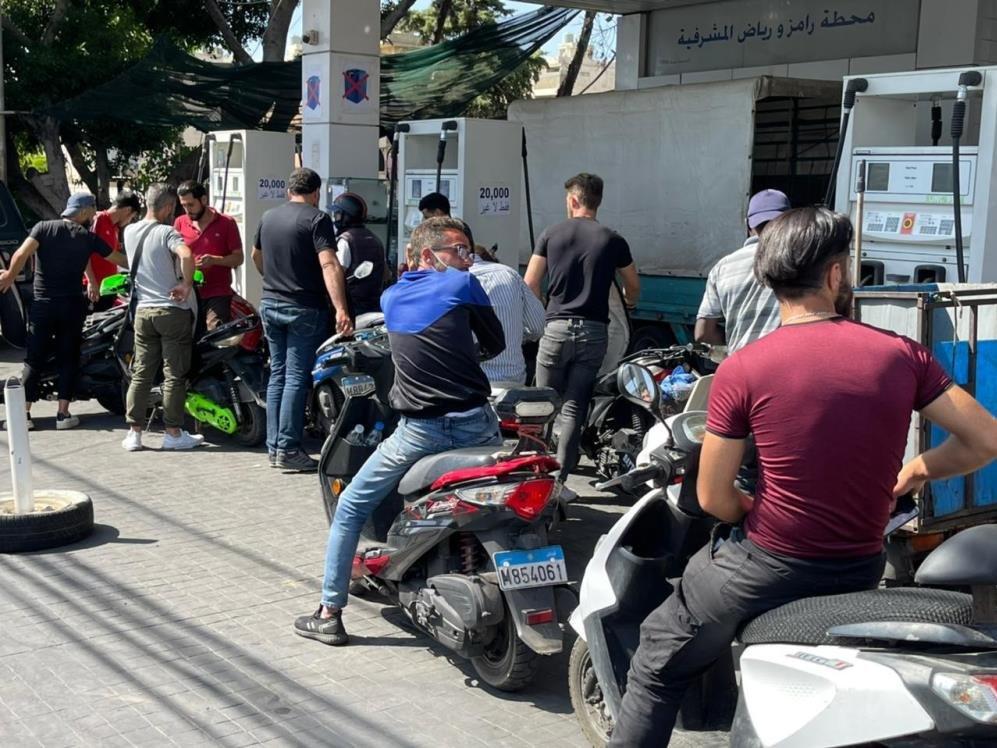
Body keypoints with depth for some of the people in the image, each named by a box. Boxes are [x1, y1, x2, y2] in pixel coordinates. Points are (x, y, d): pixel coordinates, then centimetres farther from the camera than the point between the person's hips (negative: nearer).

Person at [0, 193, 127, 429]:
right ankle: (63, 414, 5)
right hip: (72, 305, -1)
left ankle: (24, 413, 4)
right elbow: (120, 259, 9)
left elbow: (22, 253, -13)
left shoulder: (43, 228, 0)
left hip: (42, 305, 1)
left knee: (34, 360, 7)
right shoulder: (89, 238, 0)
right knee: (68, 359, 8)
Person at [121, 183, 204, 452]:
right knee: (174, 375, 2)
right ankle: (173, 433, 7)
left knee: (141, 374, 10)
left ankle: (134, 432, 10)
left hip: (143, 309, 6)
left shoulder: (129, 232, 7)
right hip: (173, 309, -6)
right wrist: (187, 284, -20)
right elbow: (186, 255, -32)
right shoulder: (167, 232, -13)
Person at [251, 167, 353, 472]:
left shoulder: (268, 217, 11)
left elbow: (256, 256, 27)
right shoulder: (317, 219, -10)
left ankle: (274, 446, 15)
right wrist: (341, 309, -30)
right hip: (305, 309, -6)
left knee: (277, 375, 13)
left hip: (270, 304, 6)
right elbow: (329, 265, -22)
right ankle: (288, 449, -4)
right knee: (297, 378, -4)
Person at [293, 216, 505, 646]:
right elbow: (496, 345, 12)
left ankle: (330, 615, 16)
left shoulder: (390, 297, 13)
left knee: (349, 510, 16)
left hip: (419, 432, 1)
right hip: (476, 424, -1)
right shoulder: (463, 284, 2)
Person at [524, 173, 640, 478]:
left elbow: (530, 284, 1)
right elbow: (633, 287, 12)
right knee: (574, 406, 4)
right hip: (593, 331, 1)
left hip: (556, 327, 0)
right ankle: (560, 473, 5)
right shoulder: (612, 241, 3)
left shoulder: (551, 234, 2)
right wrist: (625, 304, 34)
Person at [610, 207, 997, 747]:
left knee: (658, 668, 17)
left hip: (766, 566, -3)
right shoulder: (901, 354, -6)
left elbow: (713, 499, -9)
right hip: (860, 572, 4)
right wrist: (915, 472, 15)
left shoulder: (742, 370, -13)